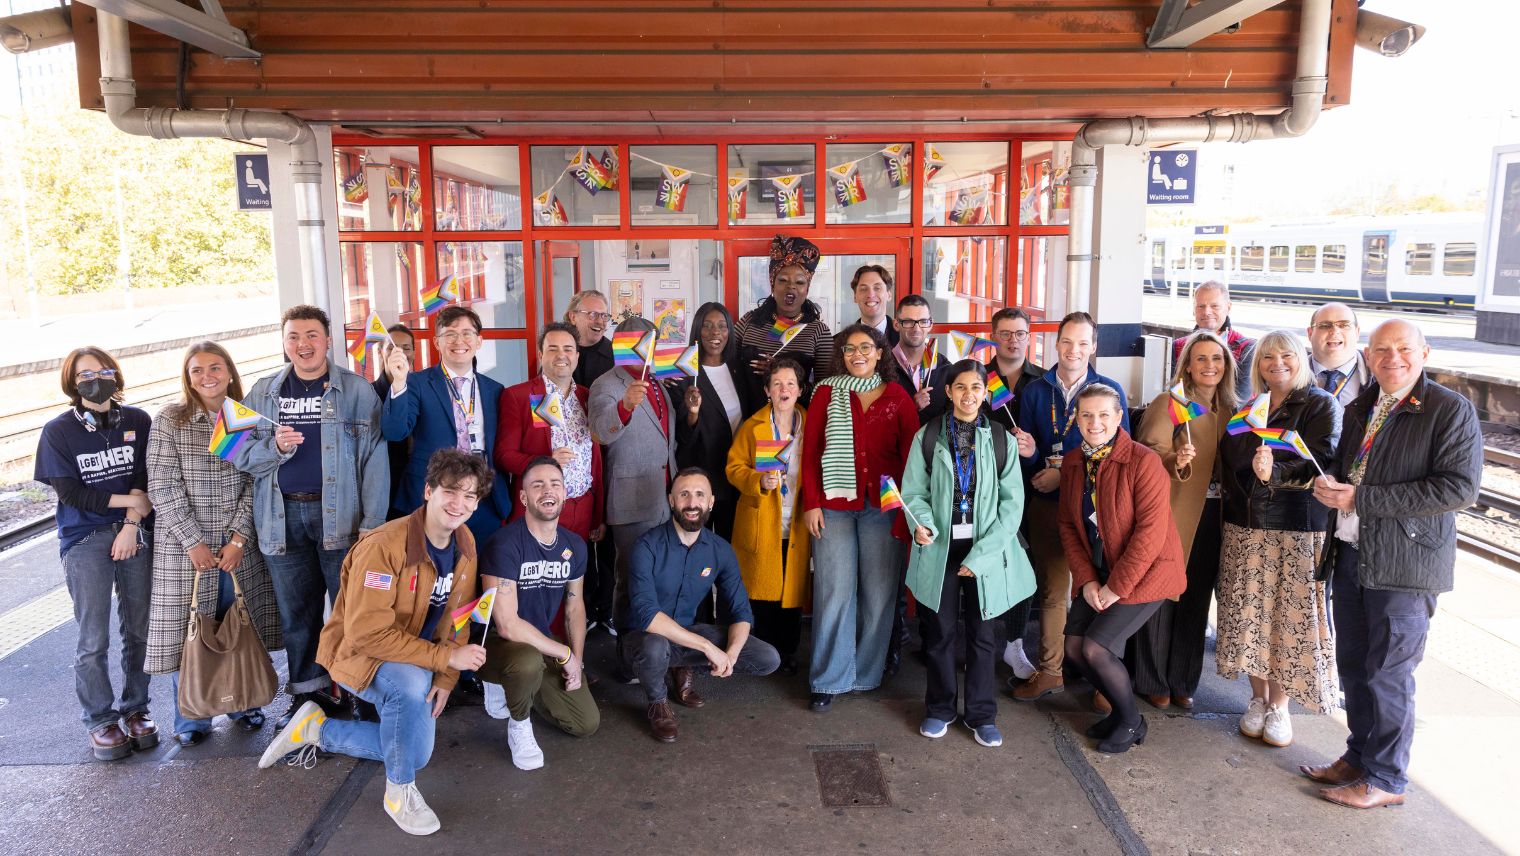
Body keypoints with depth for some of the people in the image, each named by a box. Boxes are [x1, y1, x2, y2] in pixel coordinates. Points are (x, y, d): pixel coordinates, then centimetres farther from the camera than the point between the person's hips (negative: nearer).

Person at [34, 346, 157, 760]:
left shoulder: (137, 421, 4)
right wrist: (130, 500, -7)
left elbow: (145, 480, 1)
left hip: (135, 534, 2)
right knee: (94, 639, 0)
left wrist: (132, 524, -11)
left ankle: (134, 709, 22)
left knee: (139, 630, 6)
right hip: (85, 539, -2)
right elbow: (70, 492, -6)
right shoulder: (58, 431, -1)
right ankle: (100, 721, 15)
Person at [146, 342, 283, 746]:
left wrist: (239, 538, -9)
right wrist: (194, 542, -12)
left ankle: (243, 705, 28)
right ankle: (191, 721, 21)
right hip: (185, 546, -2)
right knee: (190, 628, 5)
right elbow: (163, 488, -7)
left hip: (240, 544, 2)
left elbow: (255, 482, 0)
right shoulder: (169, 421, -3)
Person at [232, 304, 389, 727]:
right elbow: (240, 452, 8)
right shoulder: (263, 392, 11)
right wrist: (275, 446, -14)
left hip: (339, 514, -3)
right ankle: (306, 692, 24)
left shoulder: (357, 390, -1)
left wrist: (372, 522, -13)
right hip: (283, 516, 4)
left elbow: (374, 458, -6)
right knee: (295, 612, 11)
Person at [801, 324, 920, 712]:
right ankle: (830, 680, 8)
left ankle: (867, 674, 19)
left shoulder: (898, 398, 8)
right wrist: (811, 503, -4)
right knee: (834, 592, -1)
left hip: (884, 507, 1)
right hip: (835, 506, -1)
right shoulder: (827, 392, 7)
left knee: (879, 592, 4)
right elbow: (810, 451, 4)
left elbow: (912, 455, 3)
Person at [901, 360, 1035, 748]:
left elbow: (1012, 501, -3)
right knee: (940, 630, 8)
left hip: (985, 551, 0)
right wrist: (921, 524, -22)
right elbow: (915, 492, 1)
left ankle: (981, 714, 24)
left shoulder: (1001, 439, 0)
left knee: (981, 632, 8)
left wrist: (981, 554, -10)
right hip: (940, 546, 0)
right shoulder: (928, 436, 0)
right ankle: (940, 709, 27)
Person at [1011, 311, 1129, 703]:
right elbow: (1027, 450, 7)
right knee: (1051, 589, 8)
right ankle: (1050, 670, 19)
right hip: (1046, 504, 2)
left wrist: (1066, 474, -12)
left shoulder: (1110, 390, 1)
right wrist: (1028, 452, -18)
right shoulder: (1034, 390, 7)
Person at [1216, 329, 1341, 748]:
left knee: (1289, 616, -1)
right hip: (1245, 528, 4)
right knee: (1250, 613, 5)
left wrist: (1276, 473, -30)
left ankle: (1279, 706, 14)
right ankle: (1258, 698, 21)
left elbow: (1322, 463, -15)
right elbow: (1228, 463, 16)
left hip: (1298, 528, -4)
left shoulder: (1322, 406, 0)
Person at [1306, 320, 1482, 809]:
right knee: (1353, 667, 15)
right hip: (1350, 554, 7)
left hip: (1404, 564, -6)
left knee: (1388, 675, 2)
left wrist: (1361, 497, -21)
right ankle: (1359, 757, 32)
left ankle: (1386, 779, 18)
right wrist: (1330, 482, -3)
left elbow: (1461, 487, -19)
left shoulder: (1451, 410, -10)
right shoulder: (1360, 408, 12)